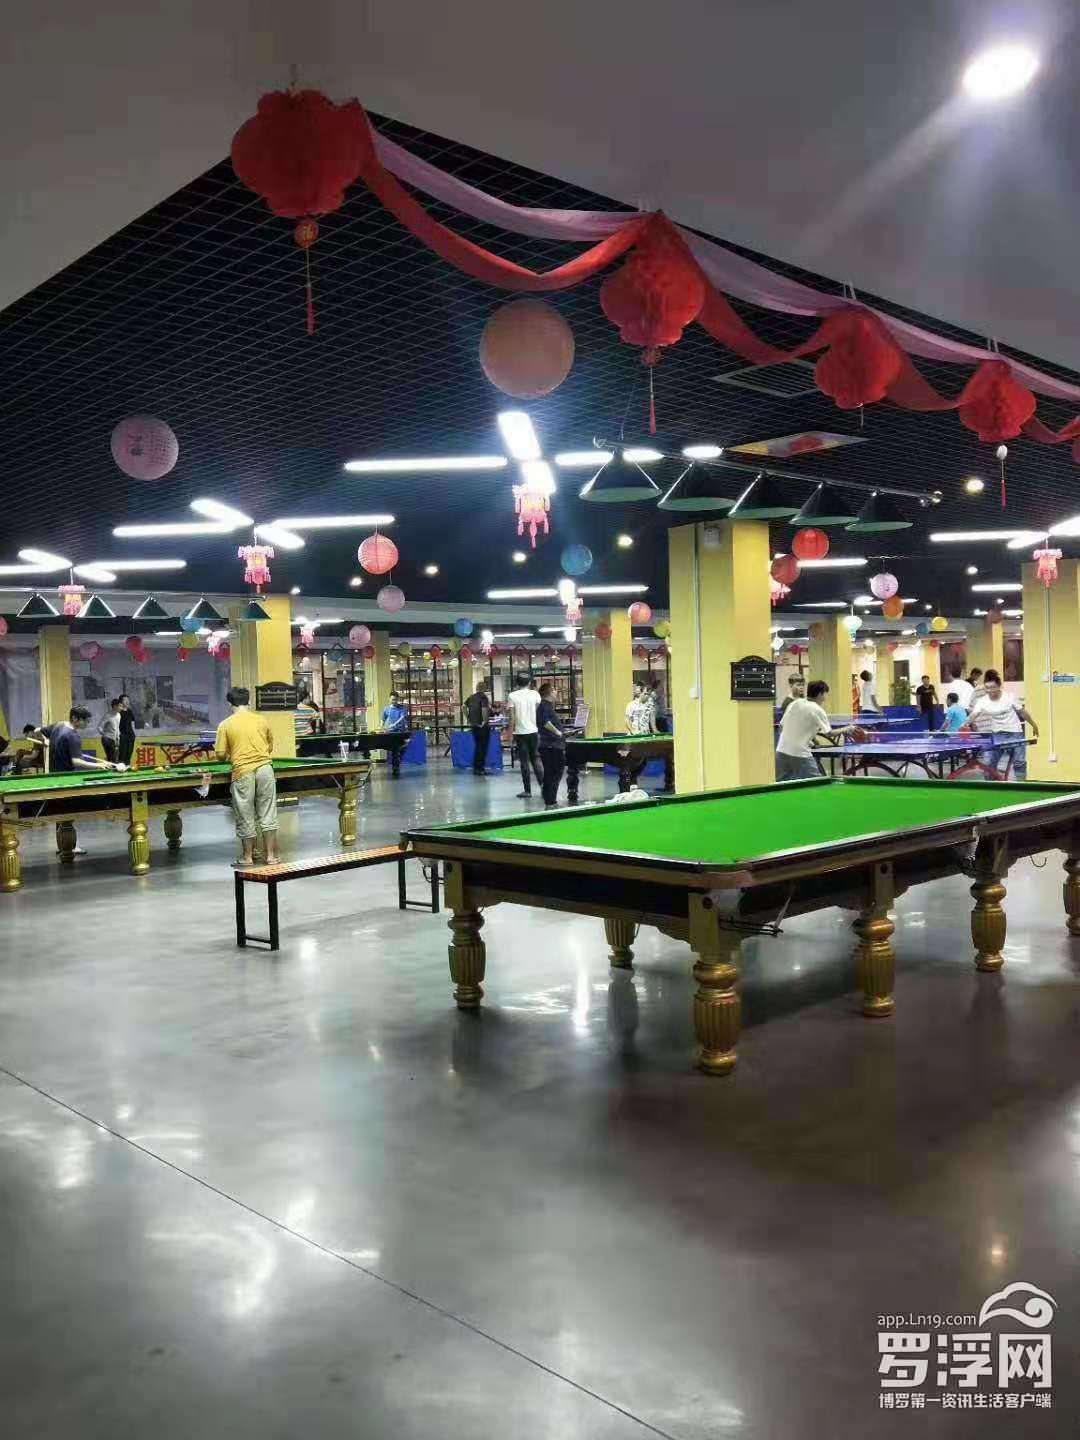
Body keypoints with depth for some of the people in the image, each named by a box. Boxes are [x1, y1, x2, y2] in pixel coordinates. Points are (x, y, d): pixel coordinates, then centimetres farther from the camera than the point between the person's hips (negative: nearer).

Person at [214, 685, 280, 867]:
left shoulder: (225, 725, -1)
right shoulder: (262, 720, 7)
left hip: (243, 773, -2)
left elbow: (220, 755, -1)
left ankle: (247, 858, 18)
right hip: (264, 770, 2)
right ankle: (271, 856, 11)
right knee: (268, 815, 9)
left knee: (245, 818, 9)